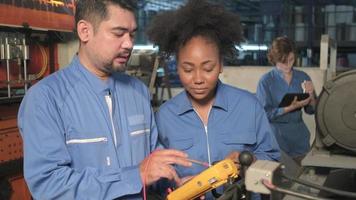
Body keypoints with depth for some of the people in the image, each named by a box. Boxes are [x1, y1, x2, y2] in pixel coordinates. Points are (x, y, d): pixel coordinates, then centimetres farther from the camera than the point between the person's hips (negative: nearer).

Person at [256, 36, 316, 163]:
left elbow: (311, 110, 6)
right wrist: (291, 107, -21)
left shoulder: (303, 77, 2)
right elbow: (264, 113, -14)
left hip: (299, 139, 4)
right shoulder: (266, 81, -10)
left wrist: (310, 95, -13)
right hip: (276, 138, -3)